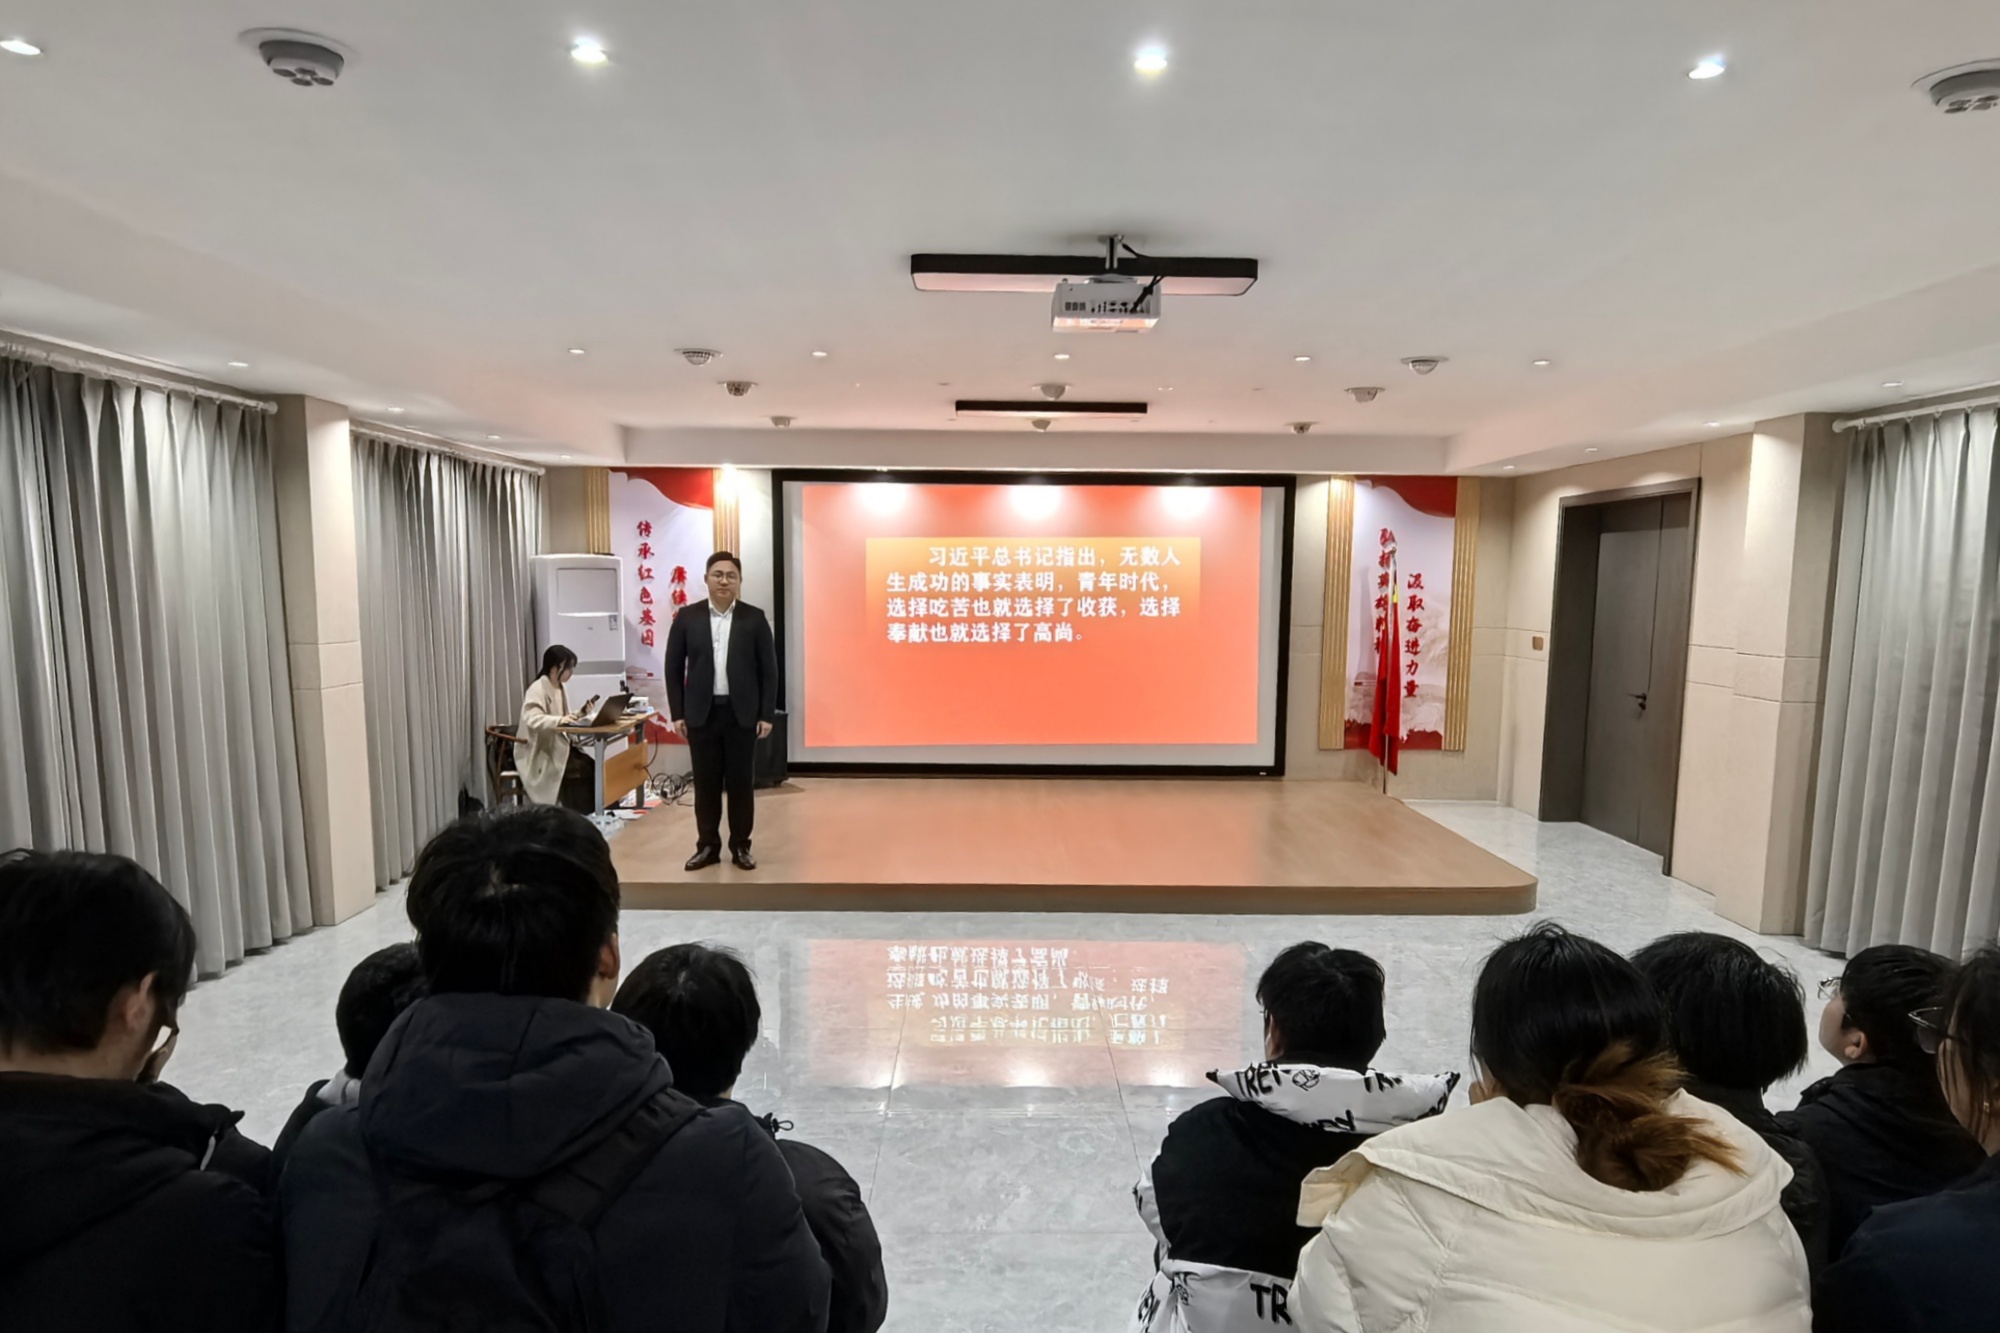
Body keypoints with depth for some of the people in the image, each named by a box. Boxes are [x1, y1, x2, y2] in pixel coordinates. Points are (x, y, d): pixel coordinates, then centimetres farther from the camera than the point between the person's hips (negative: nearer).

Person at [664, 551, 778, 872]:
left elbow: (768, 669, 1)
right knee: (706, 783, 7)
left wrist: (766, 715, -4)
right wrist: (677, 713, 0)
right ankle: (707, 846, 18)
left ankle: (740, 846, 16)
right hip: (701, 713, 1)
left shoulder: (754, 618, 0)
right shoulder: (687, 617, 2)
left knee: (741, 783, 5)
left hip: (743, 714, -1)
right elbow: (674, 667, 5)